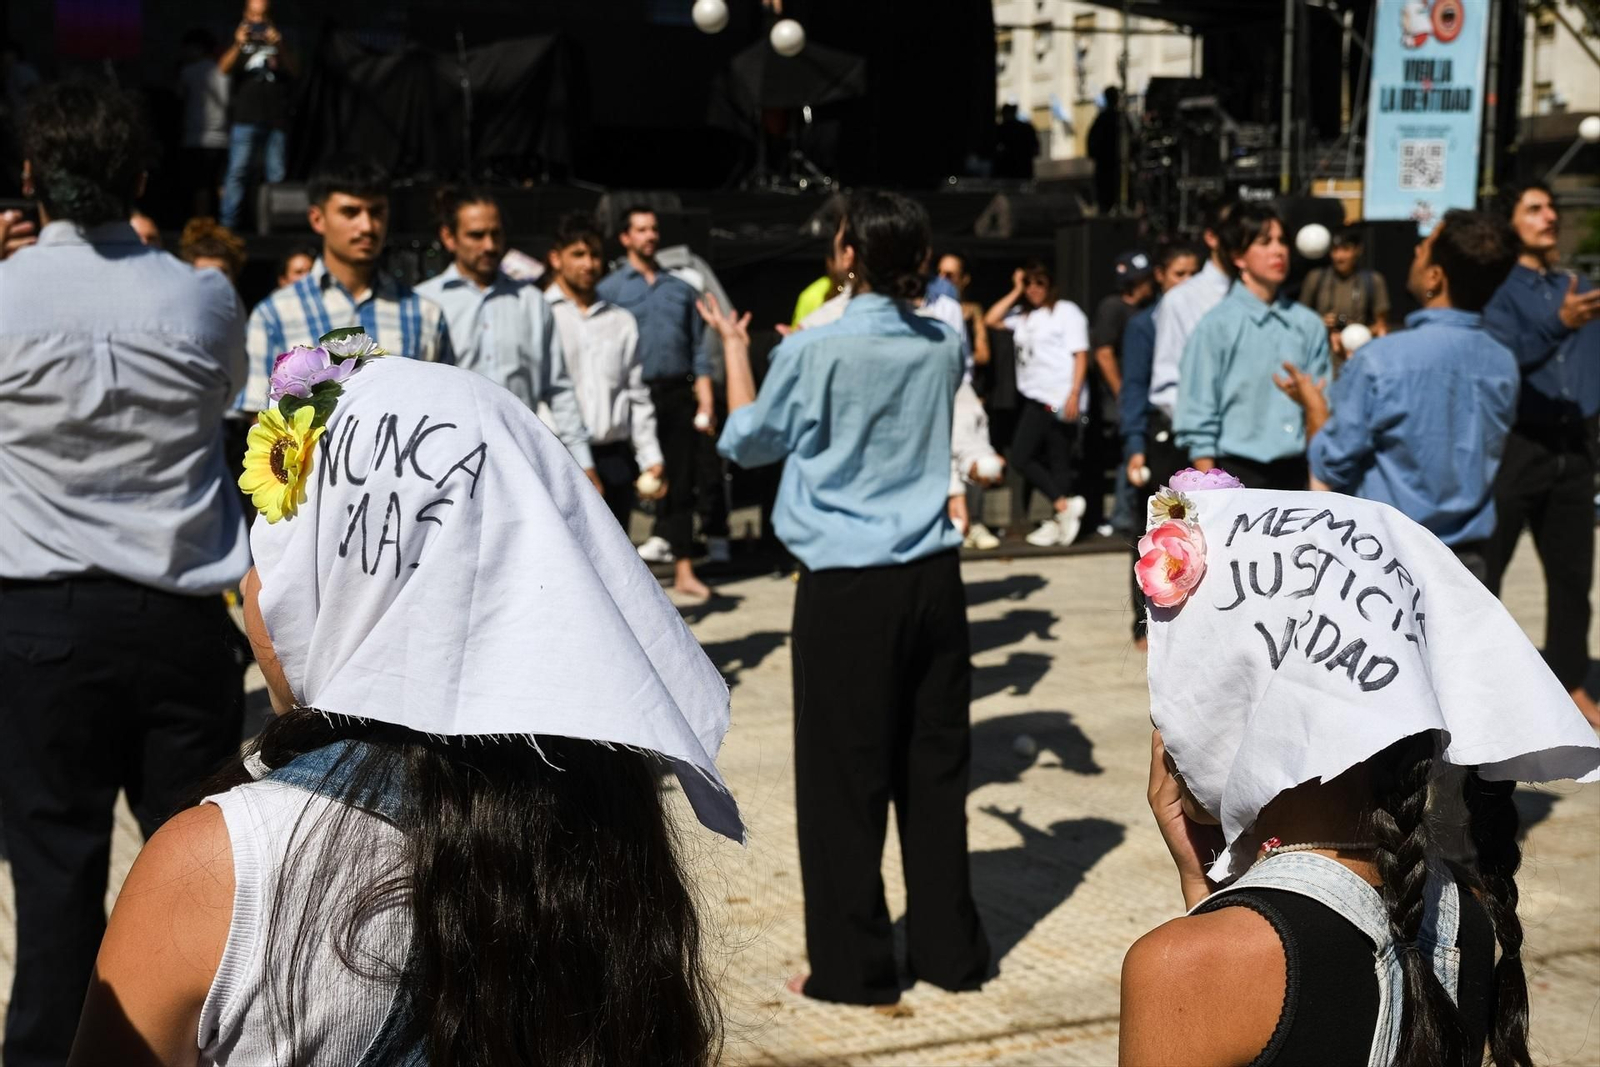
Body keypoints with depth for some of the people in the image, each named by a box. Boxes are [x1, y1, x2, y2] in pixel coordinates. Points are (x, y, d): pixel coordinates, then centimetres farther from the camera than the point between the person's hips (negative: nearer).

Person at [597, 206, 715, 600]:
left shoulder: (680, 289, 14)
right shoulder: (609, 289, 4)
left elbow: (698, 349, 13)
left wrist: (705, 402, 4)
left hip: (677, 393, 3)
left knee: (680, 482, 4)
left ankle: (684, 570, 9)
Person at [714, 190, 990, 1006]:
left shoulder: (812, 351, -10)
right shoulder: (943, 345, 4)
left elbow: (748, 443, 6)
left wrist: (734, 349, 20)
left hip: (845, 587, -4)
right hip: (932, 575, 5)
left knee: (845, 778, 4)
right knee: (934, 766, 12)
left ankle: (853, 966, 10)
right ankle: (949, 949, 20)